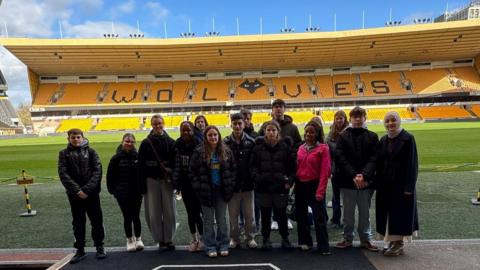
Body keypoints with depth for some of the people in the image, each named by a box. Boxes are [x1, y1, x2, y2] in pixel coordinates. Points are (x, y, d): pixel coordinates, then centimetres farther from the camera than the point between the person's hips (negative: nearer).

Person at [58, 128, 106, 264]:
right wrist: (77, 190, -15)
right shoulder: (64, 154, 4)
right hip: (74, 194, 1)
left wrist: (87, 189, -15)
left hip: (92, 193, -1)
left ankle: (99, 247, 21)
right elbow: (63, 174, -5)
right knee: (78, 222, 10)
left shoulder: (90, 151, 2)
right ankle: (80, 250, 22)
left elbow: (97, 171, -5)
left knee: (97, 221, 6)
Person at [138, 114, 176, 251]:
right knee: (154, 213, 2)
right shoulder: (146, 143, 3)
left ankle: (169, 239, 17)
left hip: (167, 180, 0)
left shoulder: (170, 142, 4)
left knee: (169, 211, 4)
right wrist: (142, 186, -5)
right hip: (151, 180, 0)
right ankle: (160, 240, 16)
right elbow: (141, 165, 1)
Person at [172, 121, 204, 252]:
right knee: (190, 212, 13)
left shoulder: (199, 145, -12)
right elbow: (177, 166, 3)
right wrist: (176, 185, 3)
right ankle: (194, 239, 28)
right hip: (185, 184, 4)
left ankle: (202, 239, 19)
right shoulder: (178, 146, 1)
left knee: (197, 212, -1)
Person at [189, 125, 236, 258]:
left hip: (222, 190, 2)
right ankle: (210, 247, 18)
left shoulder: (226, 151, 1)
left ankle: (223, 245, 23)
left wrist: (230, 186, -2)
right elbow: (193, 171, -4)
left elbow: (232, 169, 6)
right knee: (208, 220, 7)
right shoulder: (199, 152, -5)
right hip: (206, 191, -2)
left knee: (222, 219, 11)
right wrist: (198, 187, -10)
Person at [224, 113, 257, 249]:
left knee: (249, 214, 11)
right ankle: (234, 238, 27)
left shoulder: (251, 142, -5)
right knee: (233, 214, 11)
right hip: (232, 185, 0)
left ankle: (250, 237, 28)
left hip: (247, 184, 0)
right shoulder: (225, 143, -6)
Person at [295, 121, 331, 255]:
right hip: (300, 185, 6)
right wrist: (295, 183, 1)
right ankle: (305, 242, 29)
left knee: (319, 217, -2)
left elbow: (325, 171, -12)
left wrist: (320, 191, -17)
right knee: (301, 214, 14)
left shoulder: (323, 148, -7)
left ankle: (324, 247, 6)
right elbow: (297, 167, 9)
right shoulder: (301, 148, 8)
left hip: (314, 185, -6)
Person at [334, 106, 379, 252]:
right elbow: (340, 158, -6)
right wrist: (353, 175, -15)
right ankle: (347, 238, 22)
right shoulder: (343, 136, 2)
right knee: (348, 212, 9)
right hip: (347, 181, -1)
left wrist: (364, 175, -16)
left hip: (366, 181, 1)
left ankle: (366, 239, 24)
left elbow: (374, 158, -3)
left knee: (365, 212, 11)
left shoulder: (372, 136, 5)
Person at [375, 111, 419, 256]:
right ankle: (392, 241, 23)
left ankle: (399, 244, 14)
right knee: (388, 213, 11)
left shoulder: (408, 138, -9)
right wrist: (378, 183, 6)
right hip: (385, 184, 6)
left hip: (401, 183, -6)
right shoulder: (383, 140, 8)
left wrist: (409, 187, -16)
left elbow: (412, 164, -12)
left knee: (400, 212, 2)